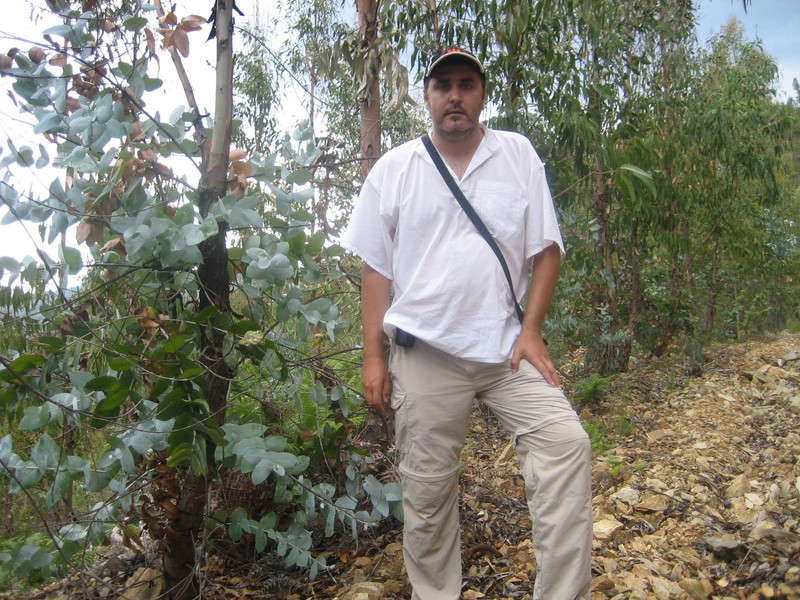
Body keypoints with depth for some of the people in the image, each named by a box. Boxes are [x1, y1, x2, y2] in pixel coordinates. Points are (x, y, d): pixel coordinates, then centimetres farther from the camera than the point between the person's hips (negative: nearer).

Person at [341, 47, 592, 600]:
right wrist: (374, 356, 1)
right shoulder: (393, 169, 5)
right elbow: (376, 267, 6)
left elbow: (546, 248, 5)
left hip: (507, 346, 1)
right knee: (427, 490, 7)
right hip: (424, 352, 0)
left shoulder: (518, 154, 6)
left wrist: (531, 332, -5)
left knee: (566, 443, -14)